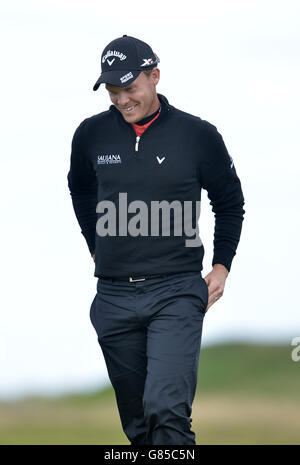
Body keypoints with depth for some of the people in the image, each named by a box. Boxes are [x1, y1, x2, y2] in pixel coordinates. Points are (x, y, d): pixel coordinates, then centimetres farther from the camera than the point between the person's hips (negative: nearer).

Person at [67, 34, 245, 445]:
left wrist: (221, 265, 7)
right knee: (136, 420, 9)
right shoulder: (92, 134, 4)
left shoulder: (197, 135, -2)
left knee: (167, 409, -18)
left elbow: (230, 202, 13)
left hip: (177, 292, -3)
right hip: (114, 295, 3)